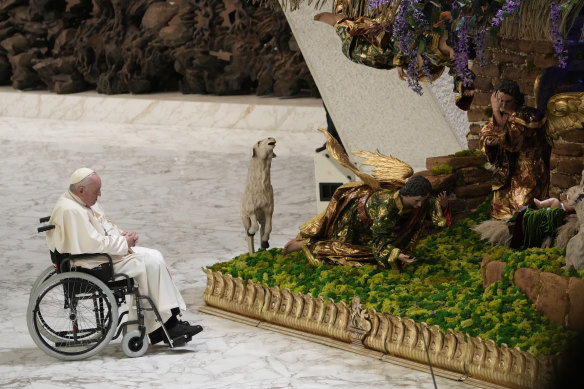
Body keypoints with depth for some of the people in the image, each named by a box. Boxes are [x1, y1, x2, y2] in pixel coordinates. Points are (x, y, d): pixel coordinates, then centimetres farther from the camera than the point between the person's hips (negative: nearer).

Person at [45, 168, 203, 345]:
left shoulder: (86, 202, 10)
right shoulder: (70, 211, -23)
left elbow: (105, 225, 22)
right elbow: (94, 245, -27)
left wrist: (122, 234, 2)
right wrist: (124, 242, -15)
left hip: (106, 251, 11)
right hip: (93, 263, -11)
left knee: (154, 257, 1)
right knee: (151, 263, -16)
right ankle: (168, 323, -8)